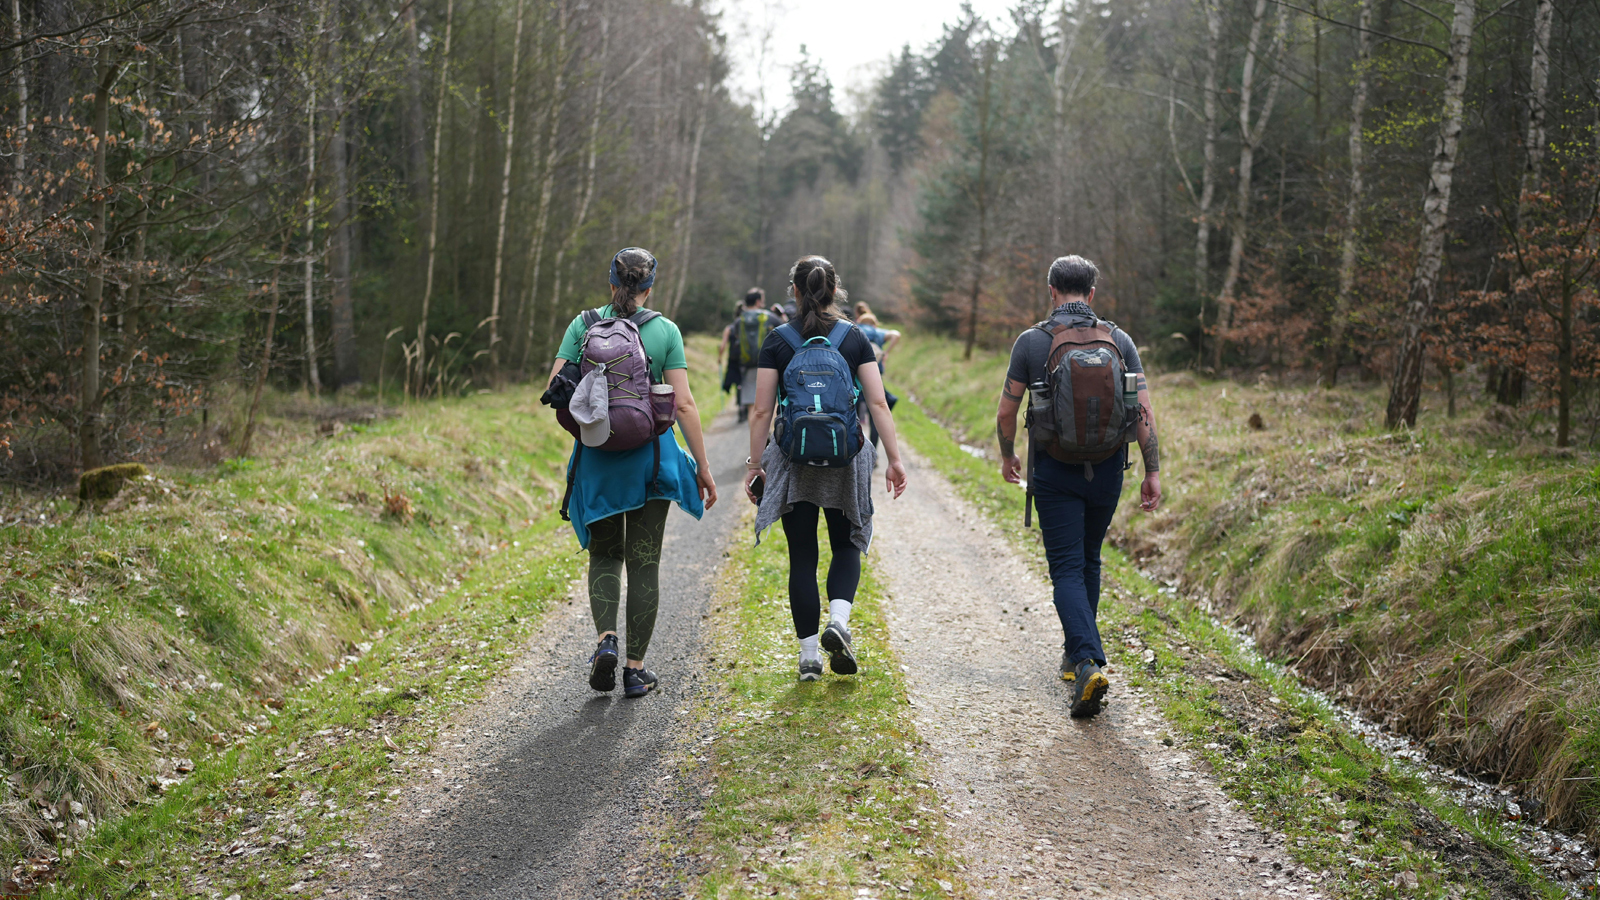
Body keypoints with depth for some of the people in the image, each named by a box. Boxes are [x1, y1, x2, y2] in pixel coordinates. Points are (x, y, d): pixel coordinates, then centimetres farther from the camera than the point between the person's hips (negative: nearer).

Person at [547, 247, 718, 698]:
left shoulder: (583, 326, 0)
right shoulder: (665, 330, -3)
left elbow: (556, 390, -4)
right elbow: (684, 404, -6)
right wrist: (703, 466, 0)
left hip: (596, 456, 1)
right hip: (651, 455, -1)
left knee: (604, 555, 17)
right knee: (644, 561, 8)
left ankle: (606, 640, -6)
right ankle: (636, 668, 10)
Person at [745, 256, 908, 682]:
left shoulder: (777, 342, -2)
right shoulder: (855, 338, 1)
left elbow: (762, 412, -4)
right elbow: (878, 403, -4)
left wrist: (754, 464, 2)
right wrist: (894, 458, -1)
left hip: (793, 459, -1)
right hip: (845, 459, 1)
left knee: (802, 556, 7)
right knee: (846, 546, 17)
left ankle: (809, 654, 9)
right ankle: (838, 621, -8)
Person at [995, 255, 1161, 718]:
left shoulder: (1031, 341, -3)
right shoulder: (1119, 340, 3)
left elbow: (1006, 411, 1)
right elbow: (1143, 411, -3)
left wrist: (1007, 455, 18)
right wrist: (1153, 471, 1)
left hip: (1054, 470, -3)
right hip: (1107, 469, 3)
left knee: (1068, 569, -3)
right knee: (1089, 562, 20)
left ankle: (1088, 662, -22)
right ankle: (1076, 652, 32)